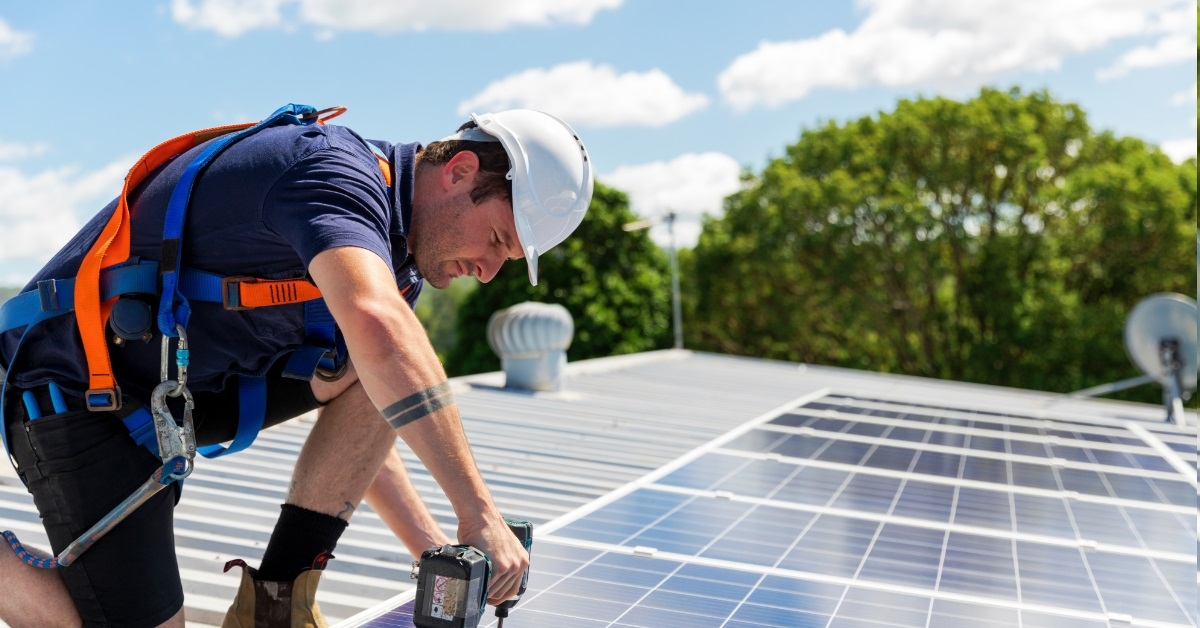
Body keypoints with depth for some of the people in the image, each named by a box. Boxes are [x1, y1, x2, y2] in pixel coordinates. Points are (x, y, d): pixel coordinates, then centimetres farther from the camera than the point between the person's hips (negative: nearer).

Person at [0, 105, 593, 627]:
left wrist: (438, 552, 3)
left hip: (186, 385, 8)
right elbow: (376, 328, -44)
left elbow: (355, 436, 12)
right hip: (76, 393, -8)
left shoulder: (392, 252, 6)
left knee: (377, 376, -8)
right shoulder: (340, 175, -22)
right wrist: (479, 513, -40)